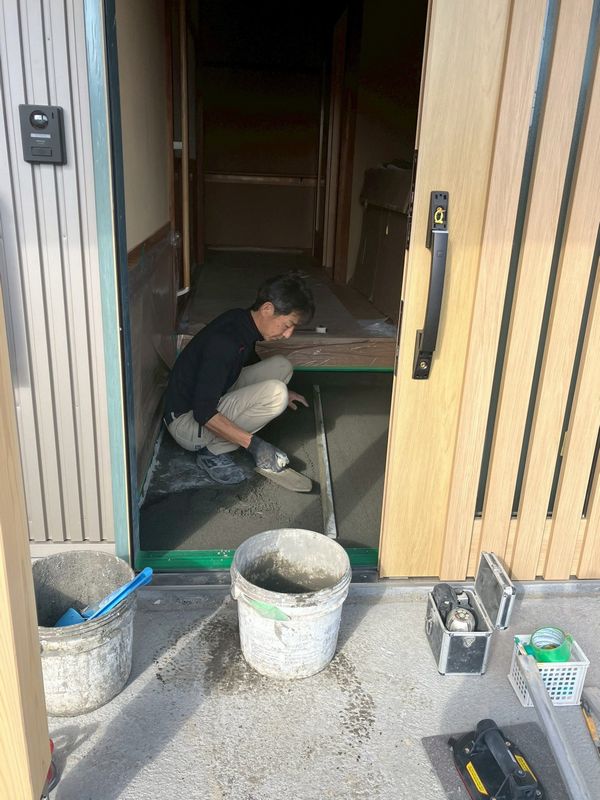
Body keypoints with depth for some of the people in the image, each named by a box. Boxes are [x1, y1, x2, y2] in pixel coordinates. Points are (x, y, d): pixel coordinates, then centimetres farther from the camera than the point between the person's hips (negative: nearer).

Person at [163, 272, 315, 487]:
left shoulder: (242, 319, -1)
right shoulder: (224, 342, -30)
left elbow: (250, 363, 24)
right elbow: (203, 413, -30)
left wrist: (281, 392, 20)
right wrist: (253, 443, -28)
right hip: (186, 420, -9)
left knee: (281, 366, 1)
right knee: (276, 395, -27)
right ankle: (212, 451, -11)